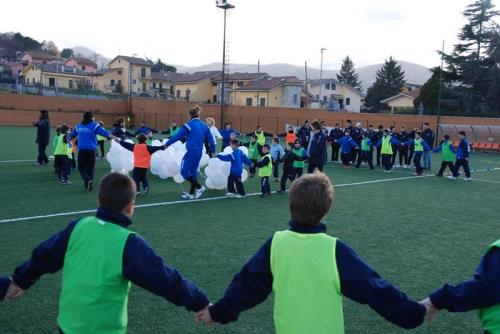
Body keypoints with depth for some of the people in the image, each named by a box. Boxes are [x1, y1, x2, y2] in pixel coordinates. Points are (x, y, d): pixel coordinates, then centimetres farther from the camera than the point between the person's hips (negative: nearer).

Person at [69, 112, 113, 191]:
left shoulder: (79, 126, 11)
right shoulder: (94, 126, -2)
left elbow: (72, 135, 26)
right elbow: (104, 133, -15)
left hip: (81, 150, 2)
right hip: (91, 150, -2)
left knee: (81, 167, 9)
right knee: (90, 168, 10)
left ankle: (88, 180, -16)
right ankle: (88, 185, 11)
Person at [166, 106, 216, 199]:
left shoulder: (189, 125, -9)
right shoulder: (204, 126, 10)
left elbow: (177, 136, -6)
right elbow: (210, 140, 14)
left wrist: (167, 144, 3)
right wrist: (213, 151, 26)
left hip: (191, 151, -7)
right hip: (199, 152, 7)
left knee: (184, 171, 0)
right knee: (193, 172, 15)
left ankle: (199, 187, -5)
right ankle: (191, 193, 18)